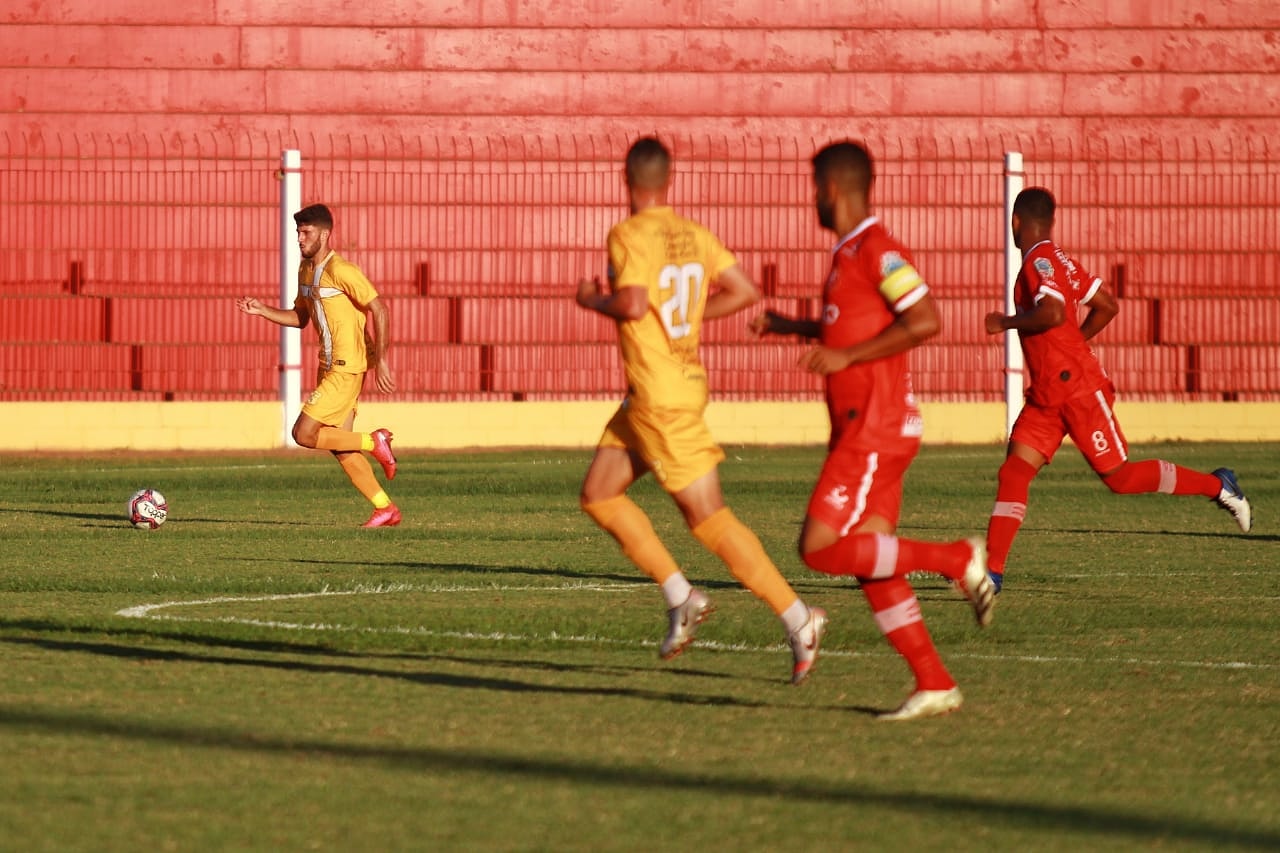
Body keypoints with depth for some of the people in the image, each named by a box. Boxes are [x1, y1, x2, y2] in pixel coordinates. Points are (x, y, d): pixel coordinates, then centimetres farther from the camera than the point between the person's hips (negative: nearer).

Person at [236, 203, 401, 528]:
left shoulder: (341, 271, -17)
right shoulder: (305, 270, 11)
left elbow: (379, 310, -18)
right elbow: (300, 317, 21)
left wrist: (381, 360, -21)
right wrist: (262, 311, 6)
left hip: (347, 367, -9)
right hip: (330, 365, 9)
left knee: (304, 433, -12)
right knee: (341, 449, 8)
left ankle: (374, 443, 1)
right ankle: (386, 510, 13)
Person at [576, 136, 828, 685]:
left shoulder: (630, 235, -14)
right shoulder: (694, 234, 7)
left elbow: (632, 304, -27)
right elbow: (745, 291, 7)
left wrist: (592, 298, -7)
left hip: (660, 395, -8)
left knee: (708, 519, -5)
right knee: (598, 494, 13)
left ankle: (797, 619, -6)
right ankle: (681, 597, 8)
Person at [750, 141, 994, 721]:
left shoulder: (876, 249, -13)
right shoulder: (849, 253, 17)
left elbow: (924, 322, -23)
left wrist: (845, 357, -20)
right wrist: (794, 328, 31)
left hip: (874, 431, -10)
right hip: (861, 431, 10)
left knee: (820, 549, -12)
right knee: (870, 567, 5)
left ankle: (958, 560, -9)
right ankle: (934, 685, 4)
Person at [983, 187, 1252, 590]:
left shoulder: (1040, 261, -14)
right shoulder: (1059, 260, 13)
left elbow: (1053, 313, -30)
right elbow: (1107, 306, 19)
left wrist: (1006, 323, -15)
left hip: (1078, 389, -9)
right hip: (1046, 395, 9)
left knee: (1119, 476, 0)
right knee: (1013, 472, -3)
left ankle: (1217, 485, 15)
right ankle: (992, 570, -8)